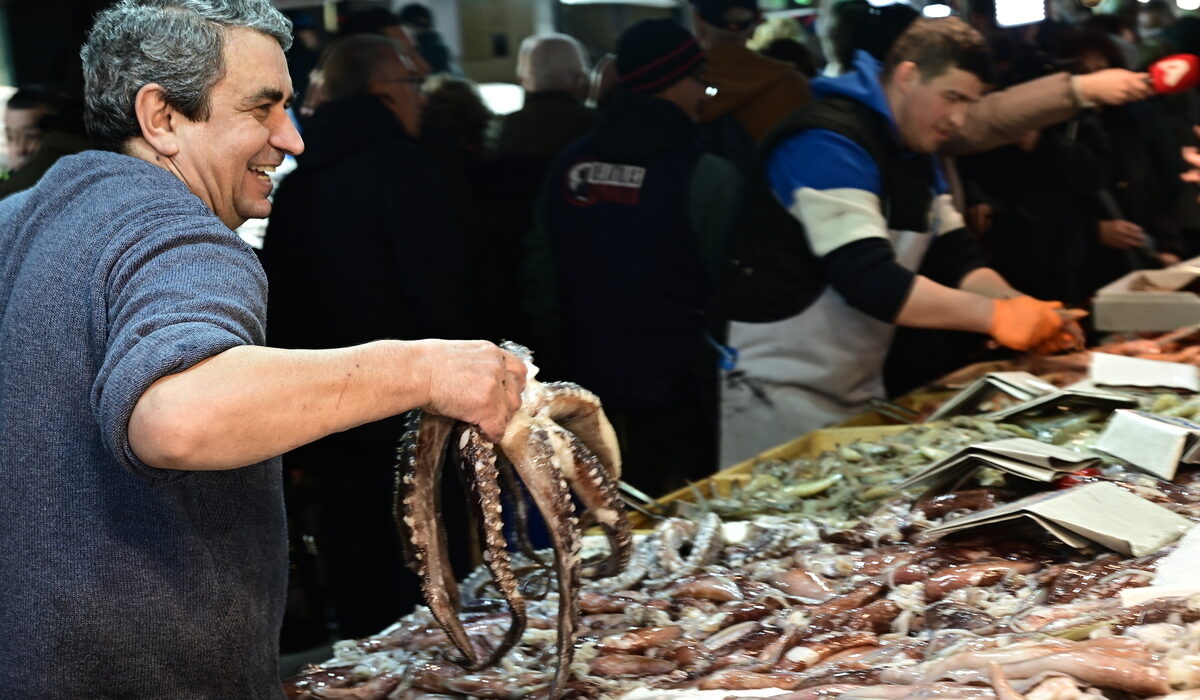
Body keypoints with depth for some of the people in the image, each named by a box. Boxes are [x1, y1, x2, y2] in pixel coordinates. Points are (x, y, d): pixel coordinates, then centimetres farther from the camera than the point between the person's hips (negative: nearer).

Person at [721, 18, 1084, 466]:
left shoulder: (917, 154, 9)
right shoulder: (829, 143, -22)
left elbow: (954, 259, 8)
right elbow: (867, 278, -30)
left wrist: (1020, 309, -12)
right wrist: (996, 315, -30)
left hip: (860, 389, 9)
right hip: (780, 391, -9)